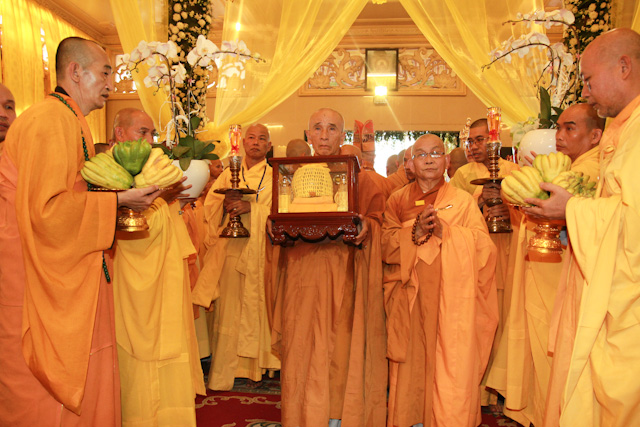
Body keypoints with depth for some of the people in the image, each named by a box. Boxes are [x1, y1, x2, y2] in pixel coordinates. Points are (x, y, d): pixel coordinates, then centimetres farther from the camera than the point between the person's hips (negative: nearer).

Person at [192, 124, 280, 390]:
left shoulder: (274, 176, 10)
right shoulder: (229, 174, 16)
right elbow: (209, 204, 9)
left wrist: (250, 206, -17)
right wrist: (225, 203, -11)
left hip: (259, 250, -1)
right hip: (230, 248, 2)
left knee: (256, 306, -2)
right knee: (228, 307, -1)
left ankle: (255, 365, 11)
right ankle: (223, 372, 7)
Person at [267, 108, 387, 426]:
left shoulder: (357, 176, 8)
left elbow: (377, 214, 4)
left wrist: (365, 227, -17)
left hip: (344, 274, -1)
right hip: (302, 273, 1)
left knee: (343, 349, 1)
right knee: (303, 351, 2)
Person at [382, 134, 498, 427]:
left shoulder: (463, 201, 7)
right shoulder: (397, 200, 10)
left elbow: (483, 244, -4)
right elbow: (385, 244, -1)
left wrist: (444, 231, -17)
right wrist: (415, 232, -17)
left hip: (449, 298, -1)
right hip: (409, 298, 1)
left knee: (449, 364, -2)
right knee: (411, 362, 3)